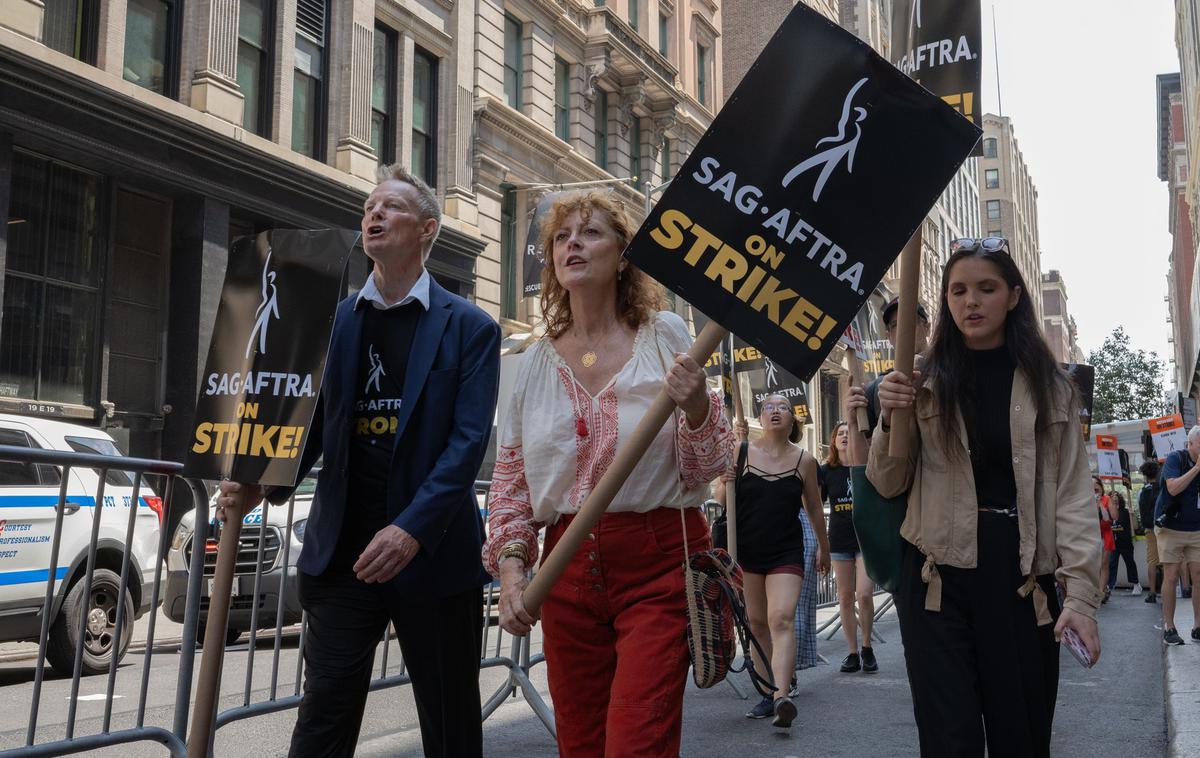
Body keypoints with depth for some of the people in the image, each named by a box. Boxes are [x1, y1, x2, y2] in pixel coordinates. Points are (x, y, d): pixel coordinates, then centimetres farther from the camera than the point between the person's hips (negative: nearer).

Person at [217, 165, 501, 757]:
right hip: (343, 553, 2)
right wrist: (263, 483, -13)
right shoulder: (330, 321, 11)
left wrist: (413, 527, -23)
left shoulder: (469, 328, 0)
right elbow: (310, 424, 8)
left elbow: (469, 440, -10)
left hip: (432, 555, -2)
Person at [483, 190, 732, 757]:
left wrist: (696, 406, -18)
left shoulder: (664, 336, 0)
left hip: (657, 565, -3)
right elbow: (510, 479, 13)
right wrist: (511, 562, 0)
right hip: (568, 569, 4)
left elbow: (706, 468, 1)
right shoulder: (535, 362, 8)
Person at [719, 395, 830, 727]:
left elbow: (814, 508, 13)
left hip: (786, 552, -2)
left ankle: (781, 697, -28)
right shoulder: (743, 453, 0)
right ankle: (769, 693, 17)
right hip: (746, 550, 2)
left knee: (782, 619, -17)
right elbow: (723, 501, 5)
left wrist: (823, 547, 21)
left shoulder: (804, 460, 1)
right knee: (756, 622, 8)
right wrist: (725, 481, -17)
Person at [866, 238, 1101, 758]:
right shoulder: (924, 383, 4)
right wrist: (890, 420, -13)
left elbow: (1072, 495, 1)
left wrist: (1081, 593, -8)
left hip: (1022, 577, 1)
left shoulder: (1049, 387, 5)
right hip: (937, 575, -1)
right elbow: (887, 485, 6)